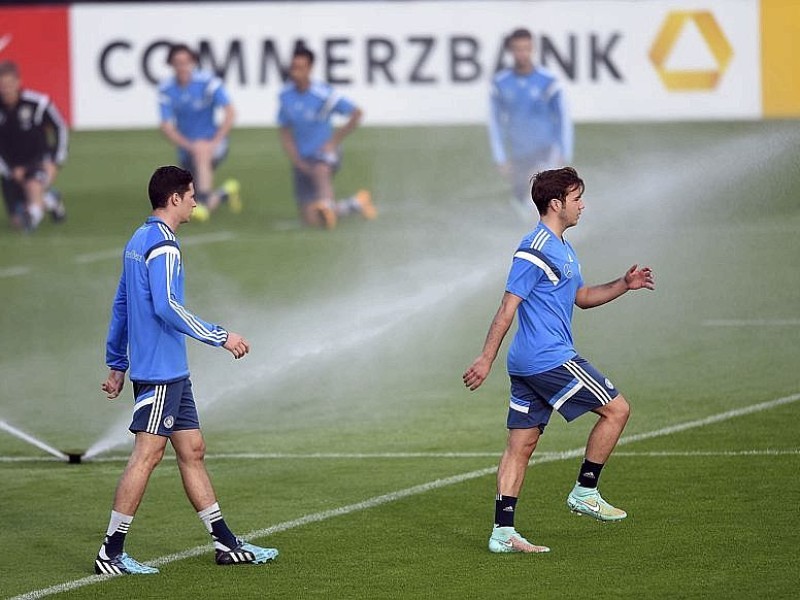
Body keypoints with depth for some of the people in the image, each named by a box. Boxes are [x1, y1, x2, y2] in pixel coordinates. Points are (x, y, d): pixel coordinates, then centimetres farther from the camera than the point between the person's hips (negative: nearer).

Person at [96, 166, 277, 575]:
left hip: (171, 372, 10)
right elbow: (167, 307, -25)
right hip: (160, 372, -10)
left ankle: (226, 544, 15)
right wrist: (220, 337, -20)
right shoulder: (162, 246, -15)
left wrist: (117, 364, 25)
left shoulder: (139, 242, 15)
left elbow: (121, 305, 21)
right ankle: (111, 554, -6)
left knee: (192, 451, 11)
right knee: (147, 454, -8)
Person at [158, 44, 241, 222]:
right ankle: (227, 191, 41)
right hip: (186, 147, 4)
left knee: (201, 153, -40)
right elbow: (167, 127, -9)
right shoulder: (166, 90, -6)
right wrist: (189, 145, -24)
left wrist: (215, 142, -28)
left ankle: (203, 203, -43)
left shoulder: (208, 82, -14)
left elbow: (230, 113, -19)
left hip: (213, 143, -4)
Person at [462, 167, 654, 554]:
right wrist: (486, 359, -17)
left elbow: (582, 297, 29)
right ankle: (585, 492, 4)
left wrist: (624, 285, 15)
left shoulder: (561, 249, 18)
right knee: (616, 409, -2)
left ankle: (502, 532, 4)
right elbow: (509, 306, -16)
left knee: (521, 444, 6)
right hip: (550, 359, -10)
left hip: (528, 364, 10)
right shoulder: (536, 249, -14)